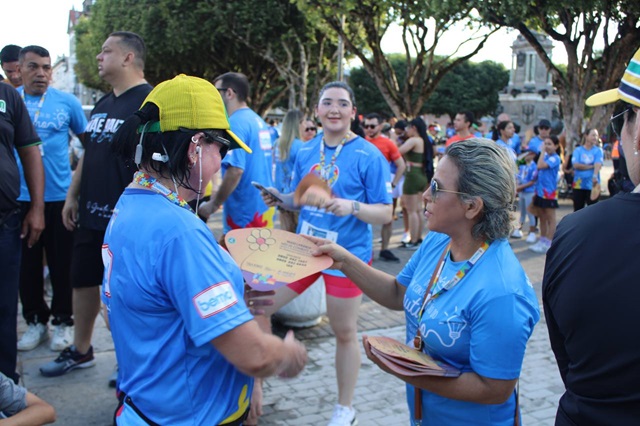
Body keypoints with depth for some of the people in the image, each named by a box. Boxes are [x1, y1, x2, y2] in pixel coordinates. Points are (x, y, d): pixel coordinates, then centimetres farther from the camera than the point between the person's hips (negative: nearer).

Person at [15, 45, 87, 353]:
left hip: (59, 197, -2)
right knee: (27, 264, 10)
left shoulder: (67, 103, -1)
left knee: (62, 264, 6)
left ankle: (63, 321, 21)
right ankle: (35, 321, 25)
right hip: (19, 198, 2)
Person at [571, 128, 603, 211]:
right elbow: (576, 165, -10)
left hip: (593, 184, 0)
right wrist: (591, 166, -10)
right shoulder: (578, 150, 2)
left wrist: (595, 176, -31)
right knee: (578, 209, 8)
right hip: (579, 184, 1)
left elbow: (598, 165, -13)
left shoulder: (598, 150, 2)